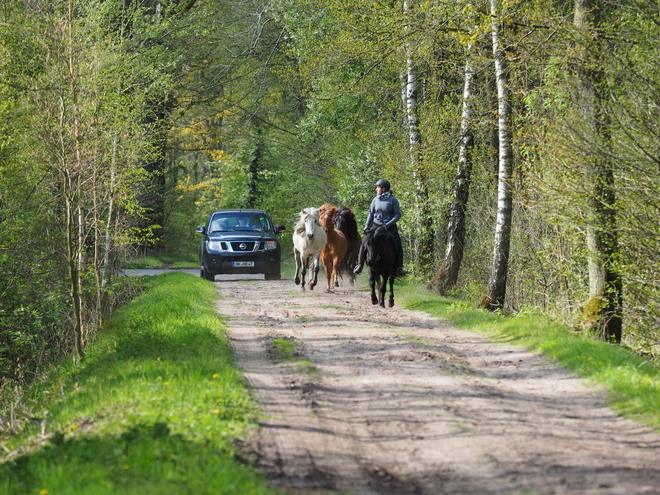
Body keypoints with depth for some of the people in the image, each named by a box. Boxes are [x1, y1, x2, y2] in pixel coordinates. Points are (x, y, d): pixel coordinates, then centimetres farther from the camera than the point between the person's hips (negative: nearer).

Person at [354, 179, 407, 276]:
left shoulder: (393, 200, -6)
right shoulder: (376, 200, 5)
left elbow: (398, 214, -9)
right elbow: (371, 213, 11)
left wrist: (388, 224, -19)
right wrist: (366, 226, 2)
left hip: (390, 226, -3)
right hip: (376, 225, 3)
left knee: (398, 246, -16)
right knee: (364, 244, -11)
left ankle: (399, 268, -13)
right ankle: (359, 264, -4)